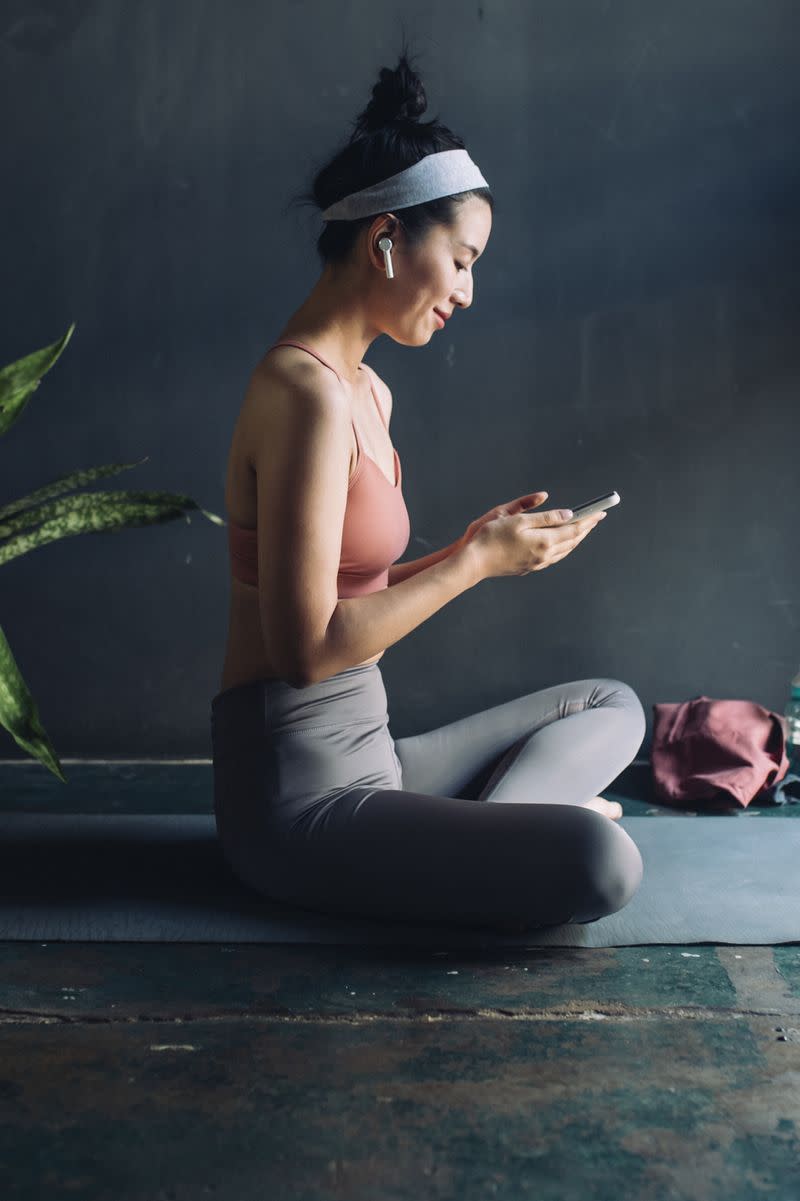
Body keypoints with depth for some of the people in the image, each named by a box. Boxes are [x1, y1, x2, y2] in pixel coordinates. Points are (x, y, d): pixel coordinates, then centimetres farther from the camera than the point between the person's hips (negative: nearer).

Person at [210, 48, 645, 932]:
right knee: (599, 860, -30)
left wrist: (474, 545, 4)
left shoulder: (366, 391, 13)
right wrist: (477, 562, -12)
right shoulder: (307, 393, -17)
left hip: (360, 754, 10)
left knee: (613, 705, 17)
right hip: (297, 797, -10)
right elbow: (308, 647, -21)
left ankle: (482, 828, -5)